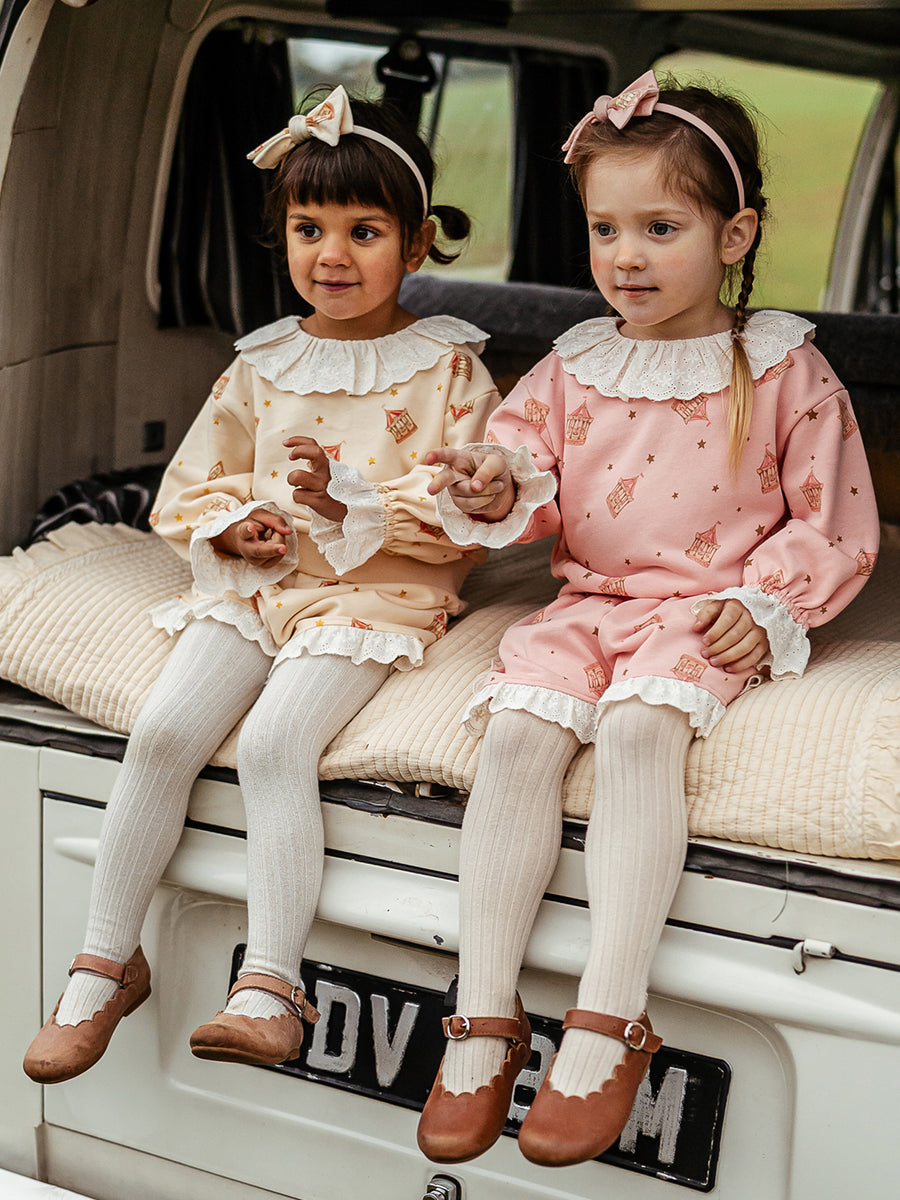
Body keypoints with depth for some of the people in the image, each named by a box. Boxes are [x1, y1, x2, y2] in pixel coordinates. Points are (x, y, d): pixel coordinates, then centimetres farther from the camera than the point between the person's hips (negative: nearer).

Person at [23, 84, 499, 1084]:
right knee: (163, 729, -17)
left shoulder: (445, 369, 1)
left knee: (276, 740, -28)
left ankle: (270, 981, -21)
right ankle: (105, 961, -4)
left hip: (377, 592, -4)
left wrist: (348, 498, -19)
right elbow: (189, 489, 19)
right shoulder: (262, 365, 14)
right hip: (254, 582, 4)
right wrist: (231, 524, -4)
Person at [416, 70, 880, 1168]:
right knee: (516, 732, -24)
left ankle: (608, 1024, -30)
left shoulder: (783, 367, 2)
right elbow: (534, 486, 10)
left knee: (640, 728, -33)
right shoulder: (573, 365, 13)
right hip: (587, 602, 4)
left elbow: (832, 521, 4)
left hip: (708, 612, -4)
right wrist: (500, 489, -13)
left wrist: (765, 603, -10)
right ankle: (484, 1022, -19)